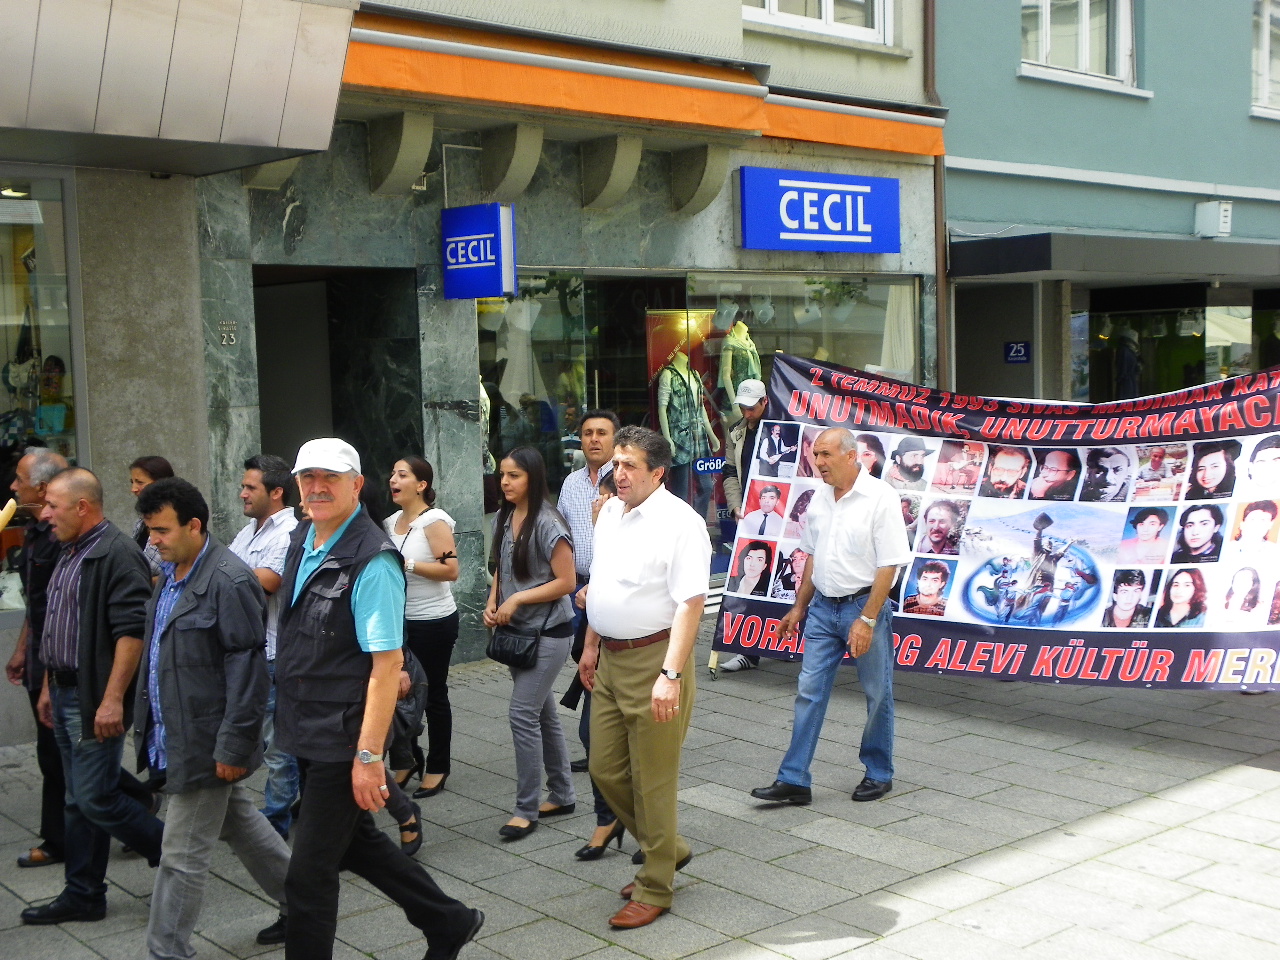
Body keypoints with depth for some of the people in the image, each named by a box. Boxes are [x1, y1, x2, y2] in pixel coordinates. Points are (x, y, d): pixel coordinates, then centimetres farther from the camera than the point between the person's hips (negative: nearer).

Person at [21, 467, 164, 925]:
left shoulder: (117, 554, -17)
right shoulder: (70, 554, 15)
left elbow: (132, 630, -23)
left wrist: (113, 699, -26)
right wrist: (49, 686, 21)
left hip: (96, 700, -9)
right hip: (66, 694, 10)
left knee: (95, 798, -6)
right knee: (79, 801, 13)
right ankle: (83, 895, 22)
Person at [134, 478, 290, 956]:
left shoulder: (229, 581, -20)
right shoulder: (171, 574, 9)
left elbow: (247, 669, -21)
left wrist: (233, 747, -21)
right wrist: (148, 725, 18)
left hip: (205, 743, -9)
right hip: (174, 735, 10)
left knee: (183, 855, 0)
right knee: (242, 825, 21)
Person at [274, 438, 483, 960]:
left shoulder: (372, 560, -20)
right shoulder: (302, 540, 7)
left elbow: (387, 664, -23)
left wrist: (369, 756, -25)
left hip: (342, 739, -9)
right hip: (307, 731, 9)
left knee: (309, 871, 0)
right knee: (356, 841, 21)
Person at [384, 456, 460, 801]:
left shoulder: (434, 521, -12)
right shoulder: (391, 522, 9)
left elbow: (451, 570, -20)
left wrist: (407, 564, -21)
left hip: (433, 621, -6)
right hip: (400, 619, 7)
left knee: (433, 694, 4)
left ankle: (438, 767, 17)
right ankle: (408, 759, 26)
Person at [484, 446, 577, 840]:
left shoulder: (547, 523, -17)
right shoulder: (503, 519, 6)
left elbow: (566, 582, -17)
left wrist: (517, 600, -18)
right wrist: (492, 603, -1)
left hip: (548, 632, -8)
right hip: (518, 631, 8)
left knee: (523, 714, -9)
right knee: (543, 712, 16)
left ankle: (526, 809, 2)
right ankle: (562, 795, 28)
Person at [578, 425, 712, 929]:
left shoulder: (679, 523, -16)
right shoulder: (609, 513, 10)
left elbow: (690, 603, -21)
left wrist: (670, 675, -27)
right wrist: (592, 646, 21)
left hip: (653, 660, -8)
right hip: (611, 661, 8)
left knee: (653, 779, 1)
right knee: (605, 769, 14)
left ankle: (655, 889, 17)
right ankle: (668, 849, 34)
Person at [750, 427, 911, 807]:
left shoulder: (879, 497, -14)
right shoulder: (820, 498, 6)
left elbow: (889, 565, -16)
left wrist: (866, 620, -19)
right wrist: (799, 607, 17)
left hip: (864, 605, -6)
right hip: (823, 606, 6)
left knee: (877, 694, 8)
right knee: (809, 691, 3)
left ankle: (878, 773, 24)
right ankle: (794, 780, 6)